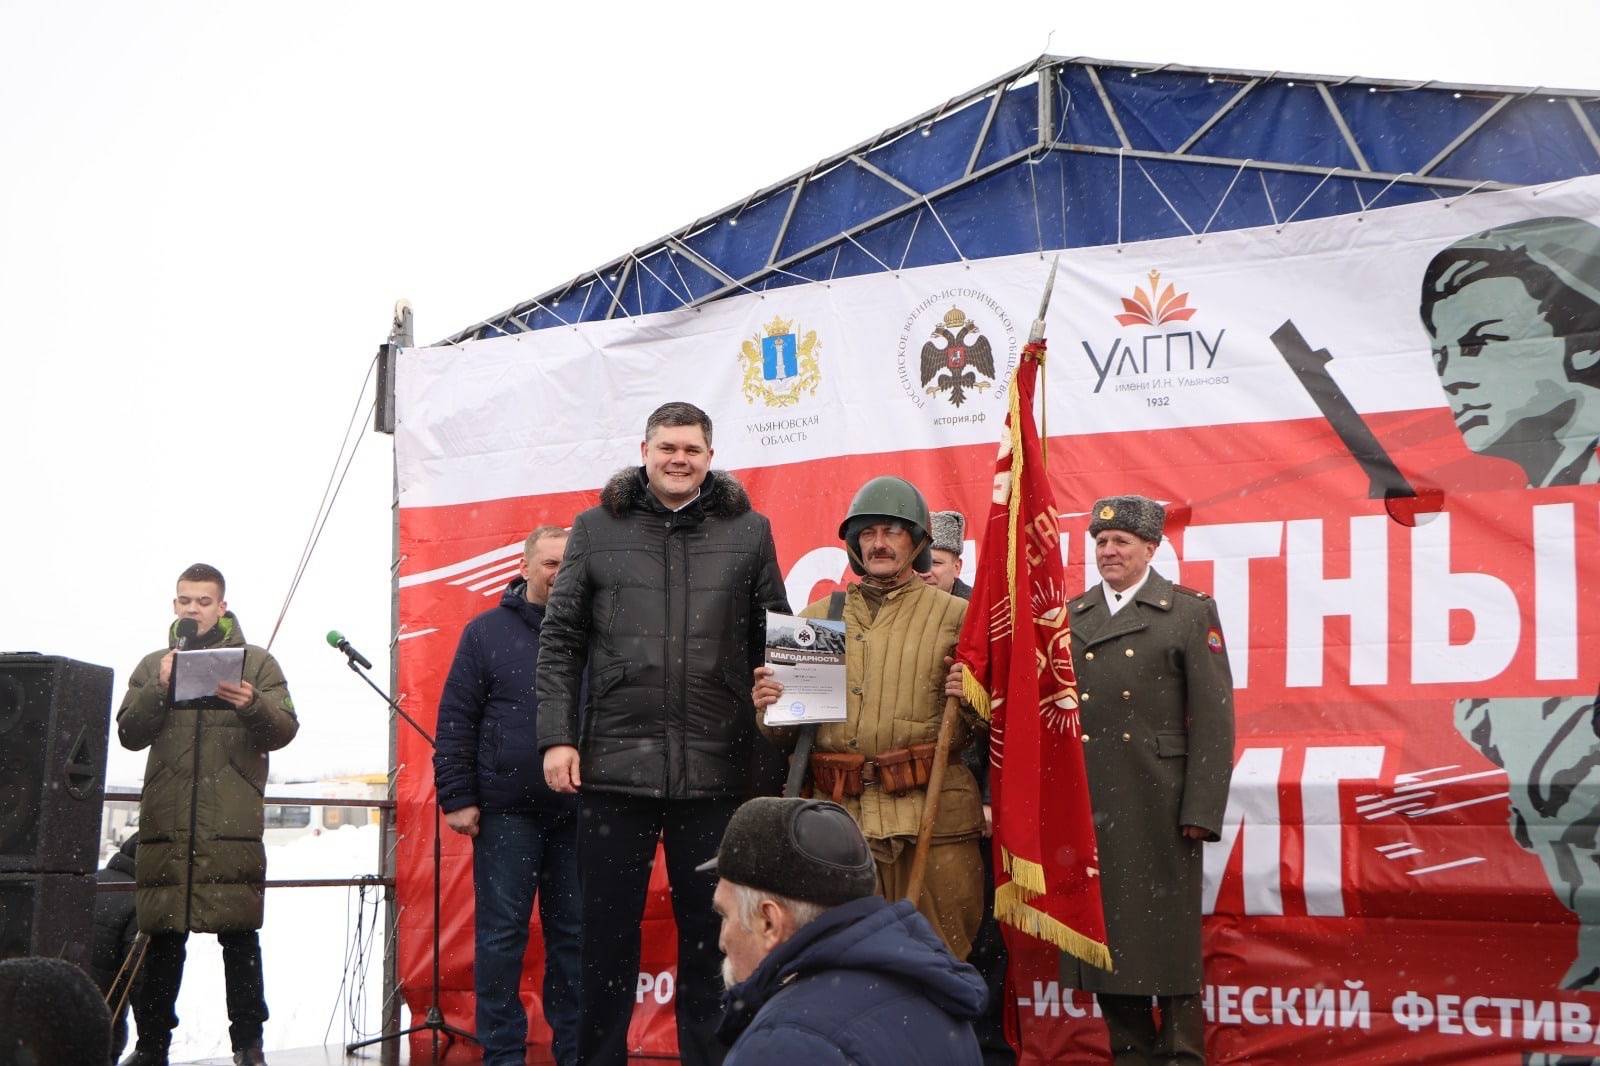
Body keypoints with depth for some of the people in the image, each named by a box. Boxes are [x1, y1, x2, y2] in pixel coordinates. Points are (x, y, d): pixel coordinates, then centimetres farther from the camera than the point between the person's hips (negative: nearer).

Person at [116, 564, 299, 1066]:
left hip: (233, 822, -2)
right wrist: (158, 690, -10)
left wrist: (254, 706, -19)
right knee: (163, 937, 5)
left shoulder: (257, 662, 10)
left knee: (239, 935, -3)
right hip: (166, 819, 2)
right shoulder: (153, 665, 16)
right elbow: (129, 734, 6)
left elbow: (284, 731, 2)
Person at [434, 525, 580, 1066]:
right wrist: (456, 798, -6)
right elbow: (455, 721, 1)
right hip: (505, 812, -2)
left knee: (574, 934, 8)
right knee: (500, 935, 2)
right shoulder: (487, 631, 3)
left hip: (578, 812, 2)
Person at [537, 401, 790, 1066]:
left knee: (707, 933, 8)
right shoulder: (597, 529, 6)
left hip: (715, 769, 0)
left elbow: (776, 643, 9)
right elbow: (560, 641, 6)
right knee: (608, 931, 7)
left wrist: (776, 749, 3)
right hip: (614, 763, 0)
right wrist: (557, 736, -3)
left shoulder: (749, 531, 8)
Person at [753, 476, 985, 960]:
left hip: (934, 818, -2)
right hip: (839, 816, 3)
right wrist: (769, 704, -1)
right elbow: (784, 736, 20)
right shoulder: (816, 618, 16)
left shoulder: (956, 617, 7)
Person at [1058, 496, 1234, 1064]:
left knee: (1169, 934, 1)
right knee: (1104, 931, 8)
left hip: (1158, 806, -4)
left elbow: (1213, 719, -4)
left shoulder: (1192, 612, 1)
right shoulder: (1069, 617, 13)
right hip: (1086, 805, 4)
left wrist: (1201, 810, -11)